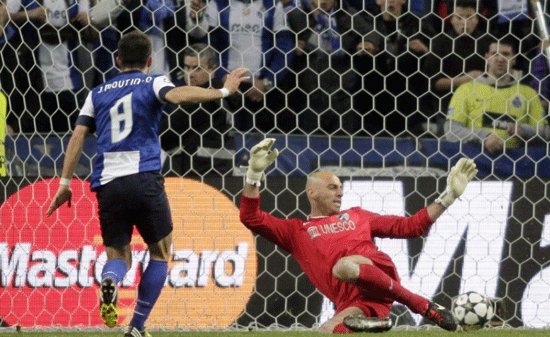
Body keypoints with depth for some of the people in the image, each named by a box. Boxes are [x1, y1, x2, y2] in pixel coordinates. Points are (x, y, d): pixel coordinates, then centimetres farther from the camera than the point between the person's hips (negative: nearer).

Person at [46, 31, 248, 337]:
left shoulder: (98, 93, 19)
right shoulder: (152, 83, 8)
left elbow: (78, 135, 11)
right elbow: (178, 95, -15)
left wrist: (66, 182, 11)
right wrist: (223, 91, -13)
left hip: (107, 184, 3)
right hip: (144, 178, -3)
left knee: (118, 255, 12)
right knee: (160, 253, 15)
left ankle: (110, 281, -27)